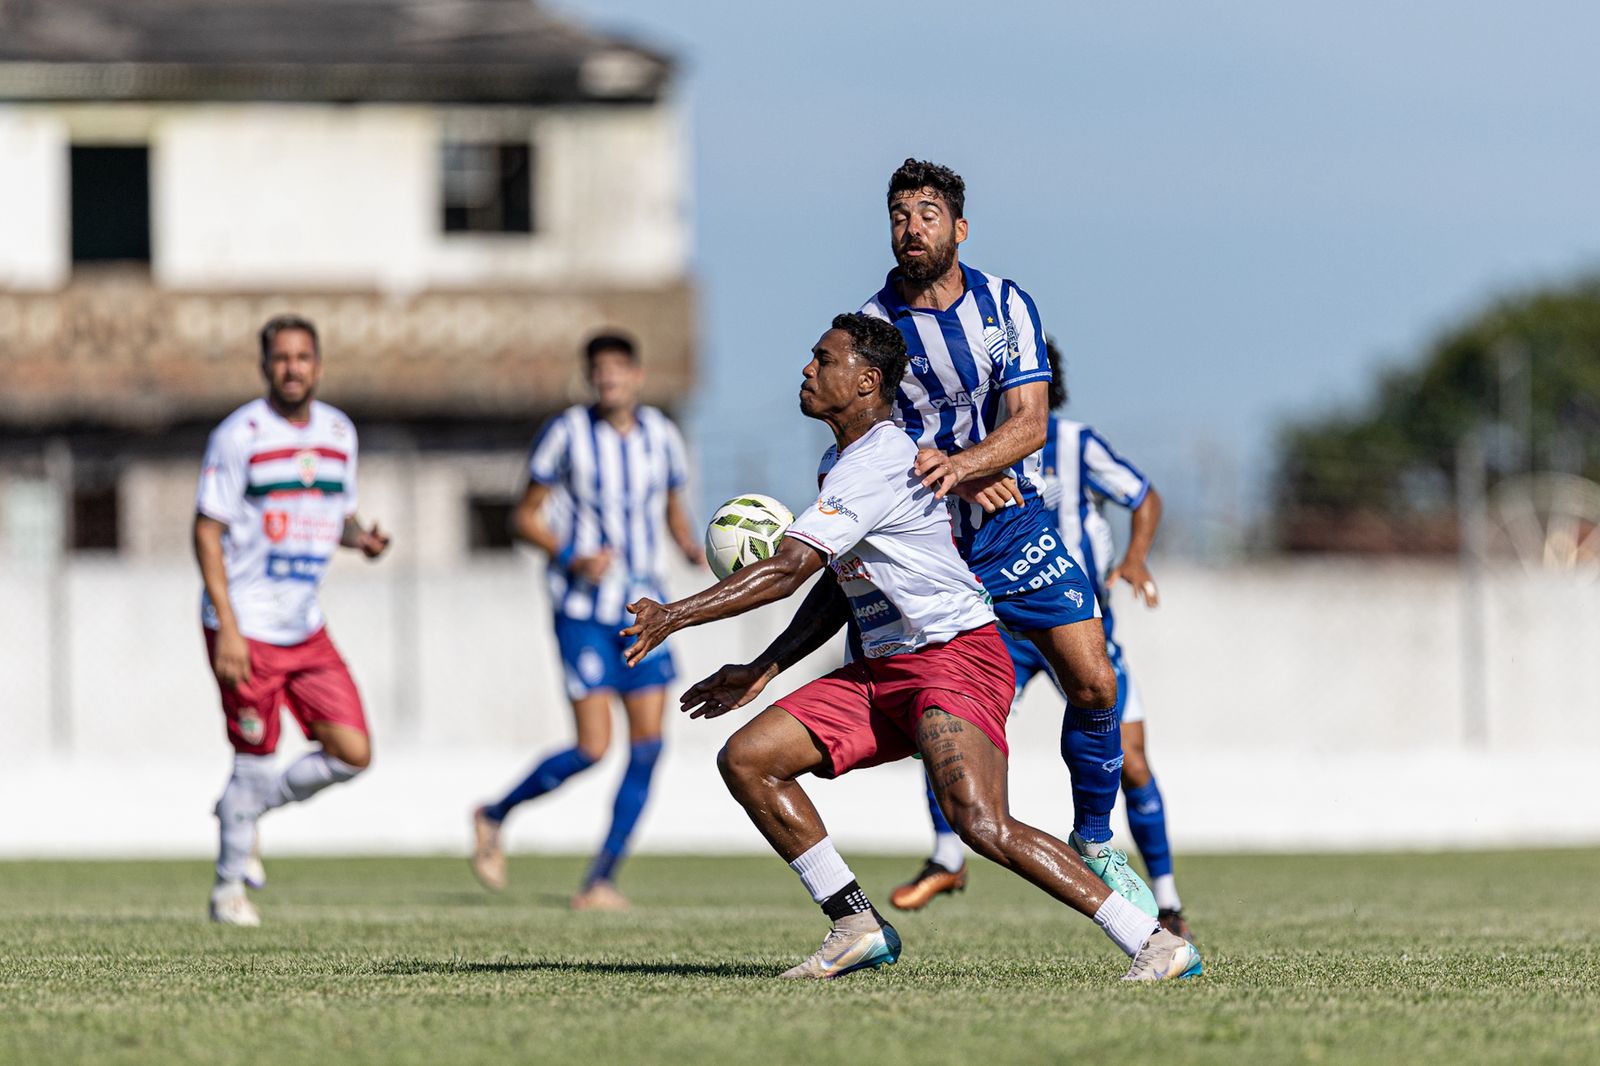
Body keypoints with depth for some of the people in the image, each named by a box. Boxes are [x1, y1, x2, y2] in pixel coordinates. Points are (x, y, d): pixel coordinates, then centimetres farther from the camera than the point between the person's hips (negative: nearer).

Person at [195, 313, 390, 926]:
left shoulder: (339, 433, 8)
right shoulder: (239, 435, -10)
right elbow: (207, 530, -9)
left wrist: (360, 537, -6)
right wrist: (226, 629, -16)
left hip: (306, 629, 6)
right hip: (246, 629, -6)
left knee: (353, 754, -2)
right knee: (256, 761, -1)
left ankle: (246, 806, 22)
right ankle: (229, 887, 19)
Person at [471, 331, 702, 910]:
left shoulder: (661, 435, 6)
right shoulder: (568, 433, -7)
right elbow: (526, 516, -2)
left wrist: (693, 549, -2)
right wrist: (573, 558, -18)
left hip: (643, 607, 5)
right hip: (583, 610, -5)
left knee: (648, 743, -4)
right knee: (593, 747, -11)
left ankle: (600, 881, 3)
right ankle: (493, 817, 14)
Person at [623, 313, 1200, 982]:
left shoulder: (876, 466, -18)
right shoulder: (841, 461, 15)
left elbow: (788, 568, -25)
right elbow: (839, 586, 25)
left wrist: (674, 616, -23)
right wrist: (761, 670, 18)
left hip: (957, 658, -10)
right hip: (883, 670, 10)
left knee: (982, 826, -27)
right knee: (746, 759, 0)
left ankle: (1154, 943, -22)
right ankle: (857, 927, 3)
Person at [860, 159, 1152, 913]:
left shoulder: (1006, 305, -3)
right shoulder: (871, 326, -6)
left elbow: (1028, 422, -12)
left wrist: (962, 462, -31)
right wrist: (959, 479, -22)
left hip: (1015, 529, 1)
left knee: (1094, 686, -6)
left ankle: (1094, 844, 10)